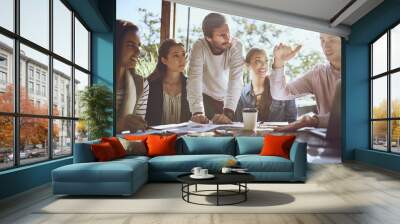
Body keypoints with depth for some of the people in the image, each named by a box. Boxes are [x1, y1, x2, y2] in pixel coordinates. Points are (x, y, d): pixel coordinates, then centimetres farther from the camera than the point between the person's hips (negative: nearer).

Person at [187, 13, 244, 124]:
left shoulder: (236, 46, -22)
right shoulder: (199, 47, -22)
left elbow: (236, 79, -31)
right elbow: (194, 78, -32)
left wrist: (228, 112, -43)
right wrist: (197, 112, -45)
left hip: (230, 99, 1)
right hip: (207, 98, 0)